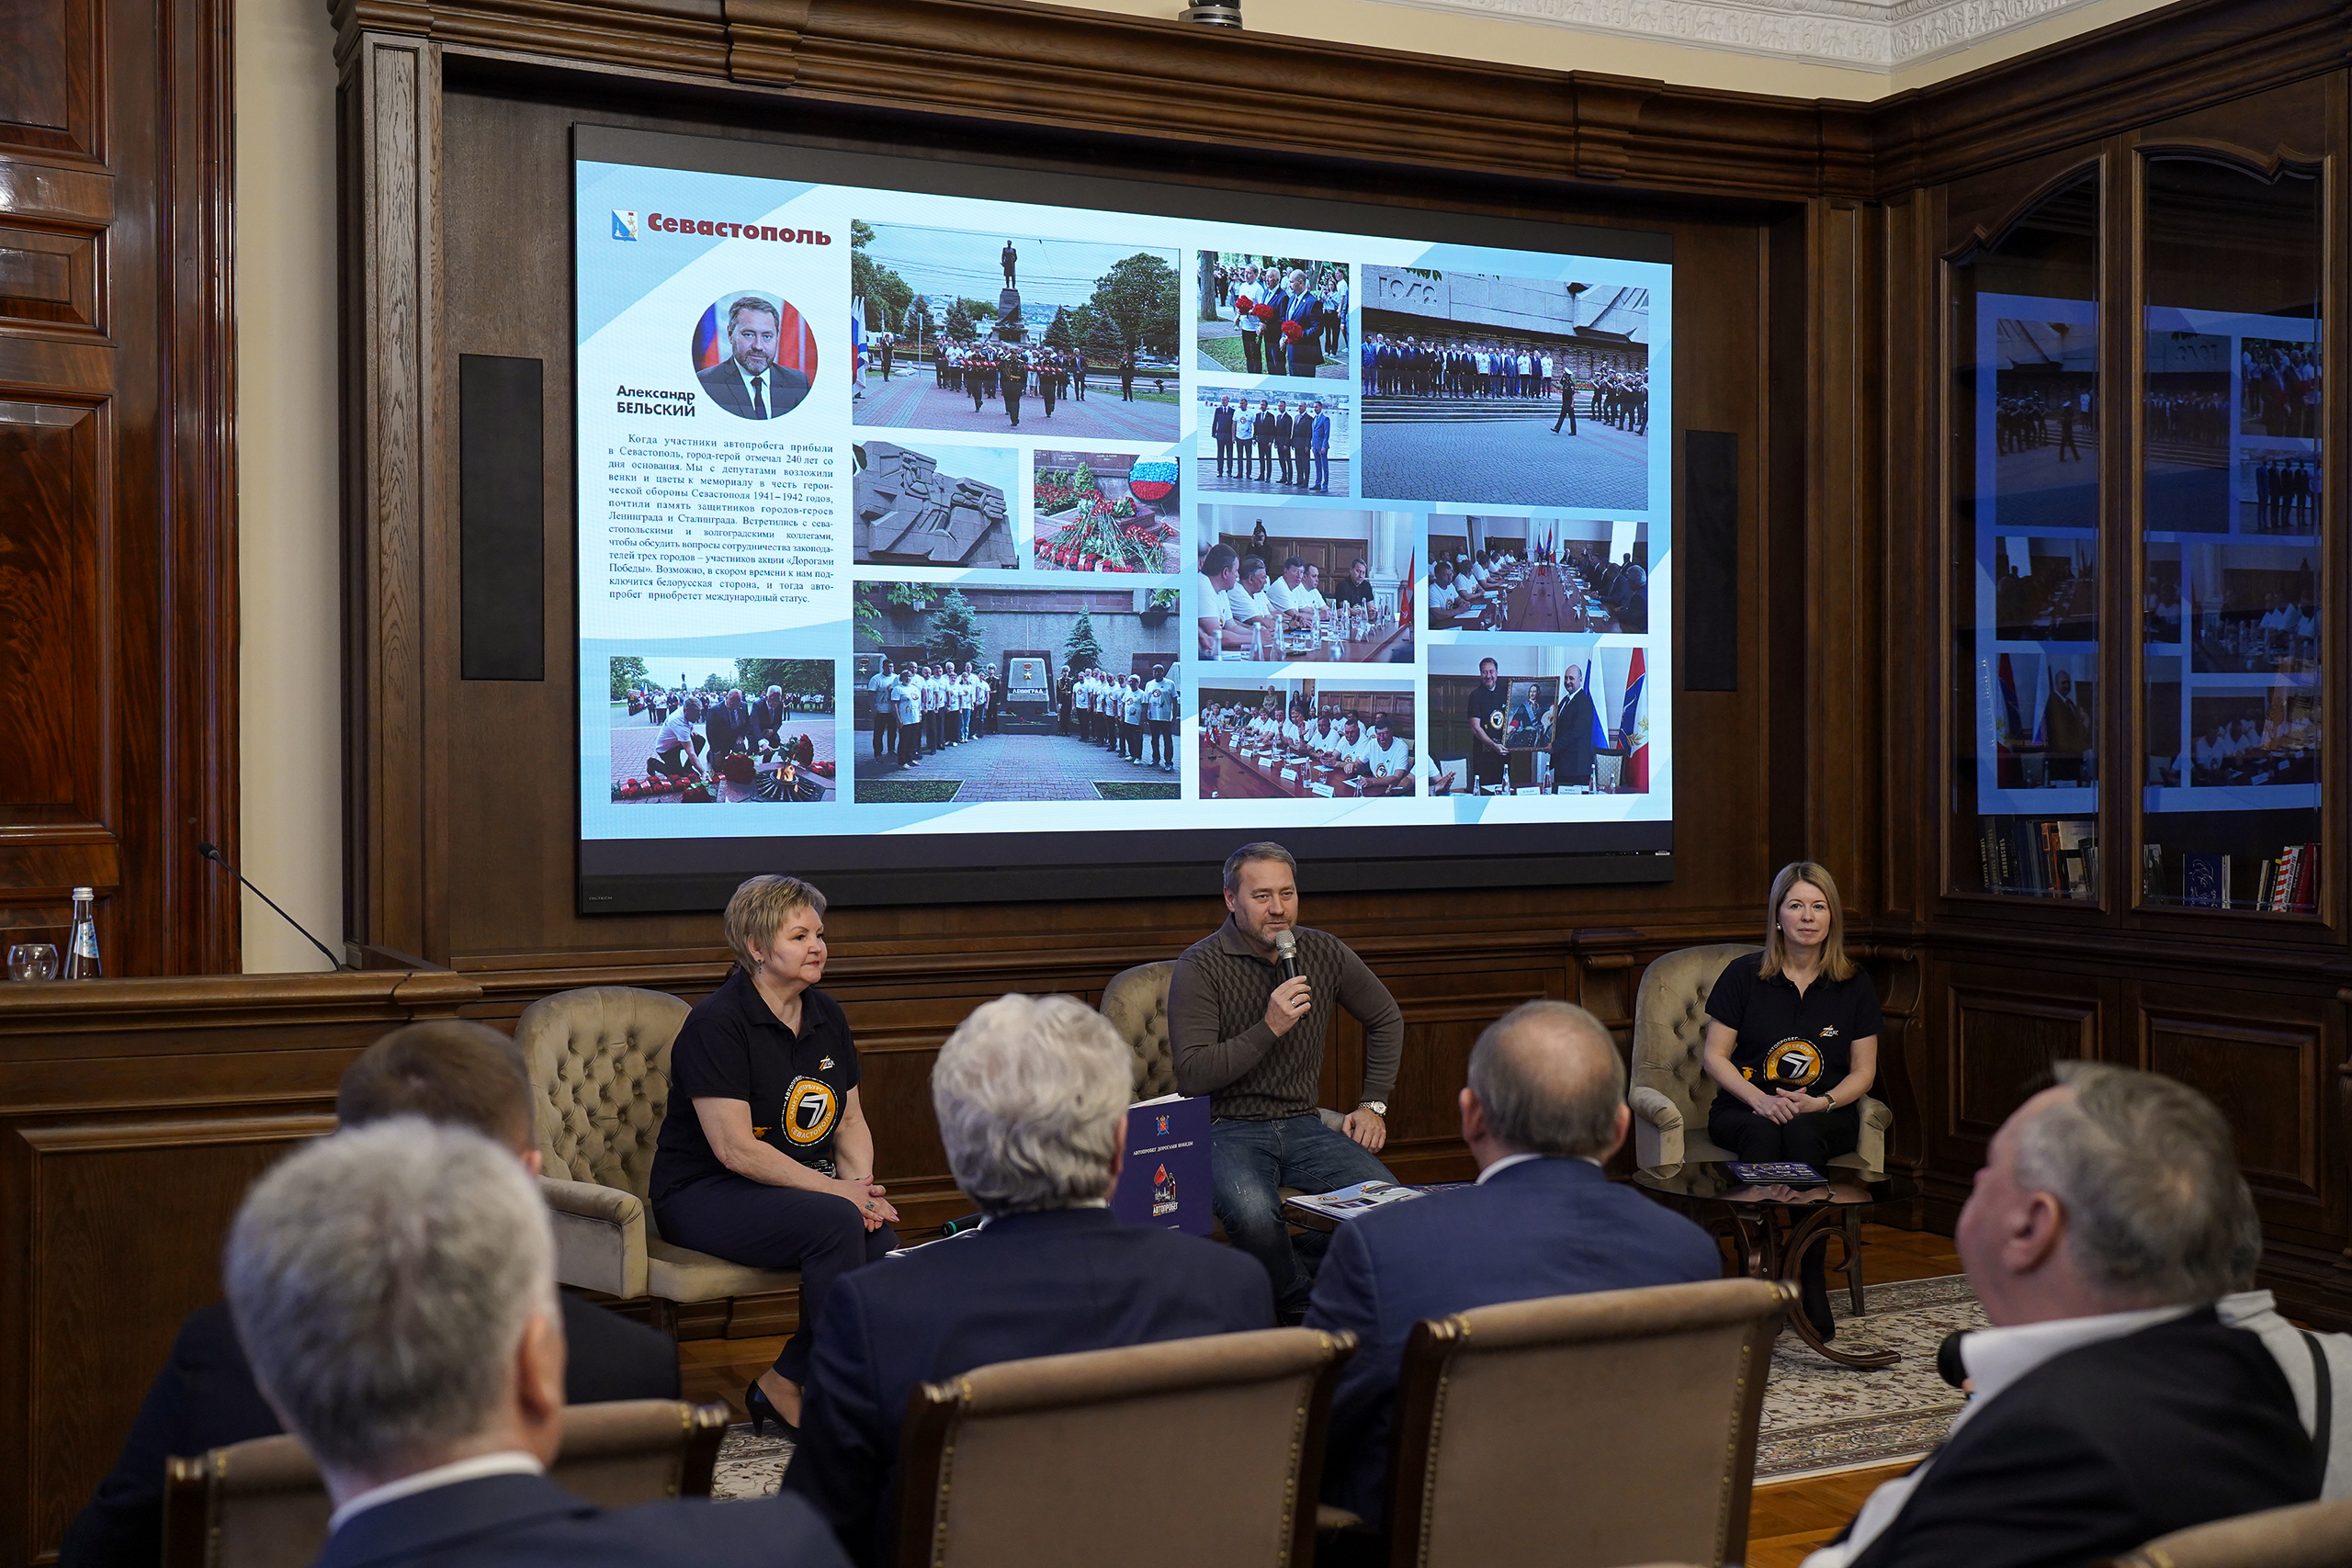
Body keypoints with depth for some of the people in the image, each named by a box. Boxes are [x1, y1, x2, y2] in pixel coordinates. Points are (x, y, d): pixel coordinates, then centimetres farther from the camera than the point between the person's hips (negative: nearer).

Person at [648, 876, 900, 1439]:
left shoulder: (826, 1016, 9)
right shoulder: (716, 1024, -14)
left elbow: (851, 1122, 13)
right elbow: (735, 1148, -20)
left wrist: (862, 1187, -7)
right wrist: (834, 1190, -20)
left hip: (799, 1186, 7)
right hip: (703, 1195, -7)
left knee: (882, 1241, -22)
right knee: (836, 1223, -31)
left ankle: (782, 1385, -8)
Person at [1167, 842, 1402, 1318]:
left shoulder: (1323, 952, 6)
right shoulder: (1200, 966, -8)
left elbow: (1386, 1019, 23)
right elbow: (1192, 1074, -16)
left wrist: (1373, 1104, 16)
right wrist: (1270, 1028, -22)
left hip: (1302, 1125, 4)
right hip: (1226, 1130, -4)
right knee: (1254, 1215, -35)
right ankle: (1301, 1309, -5)